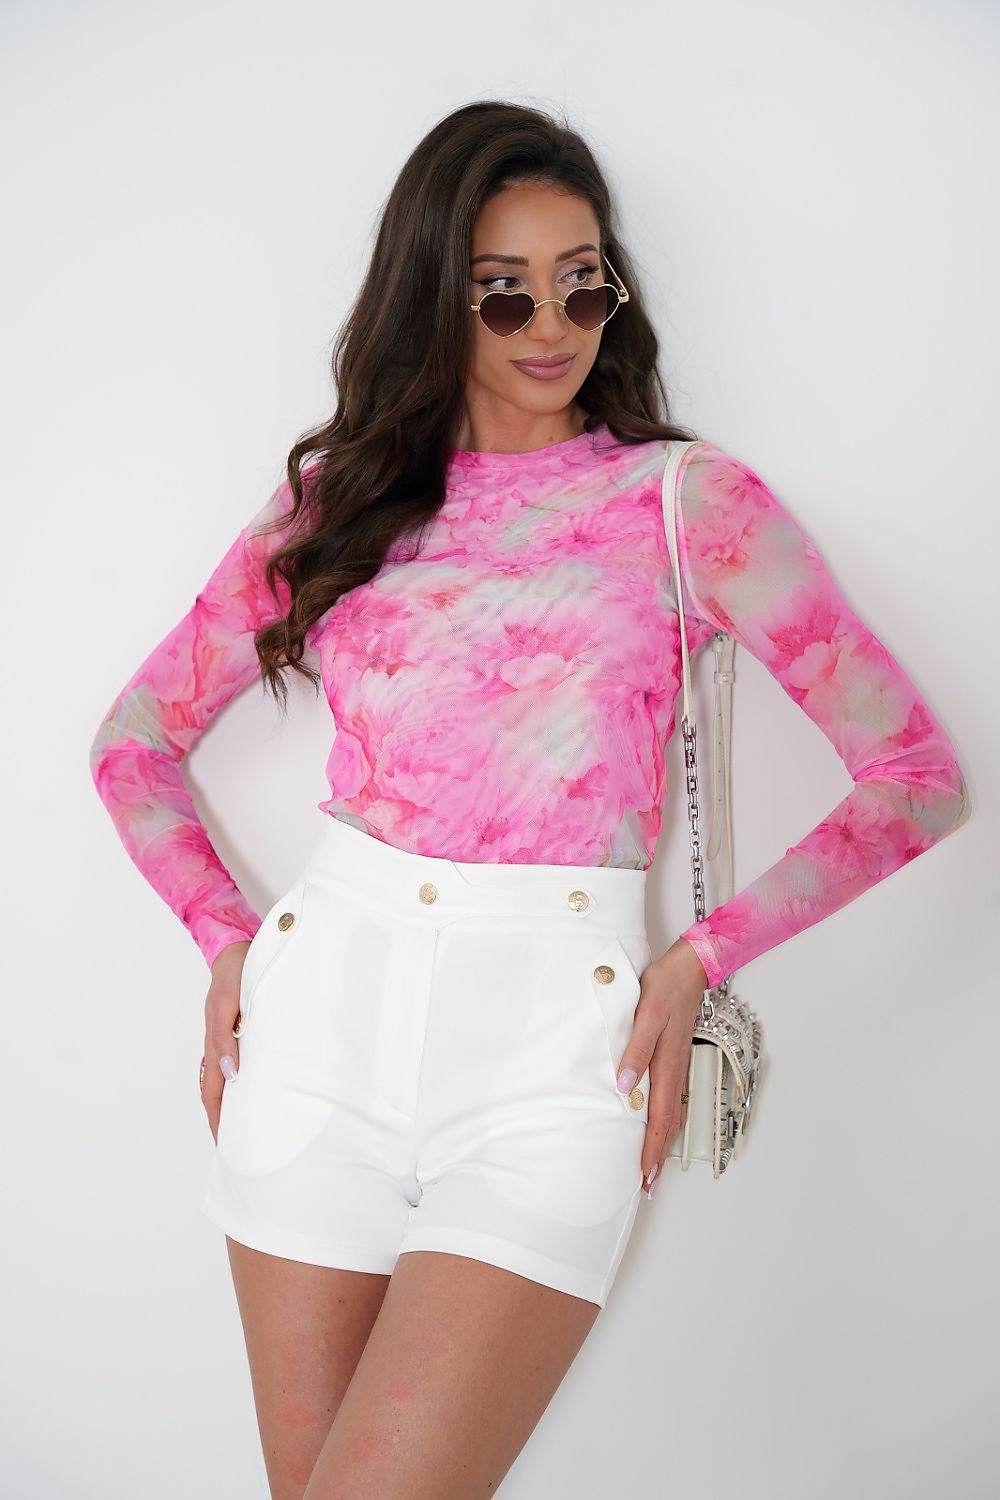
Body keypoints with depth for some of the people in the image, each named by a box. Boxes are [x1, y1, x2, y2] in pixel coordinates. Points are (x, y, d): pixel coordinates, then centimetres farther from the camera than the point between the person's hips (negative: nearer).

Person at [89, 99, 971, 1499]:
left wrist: (699, 959, -4)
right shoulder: (335, 496, 11)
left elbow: (916, 775, 1)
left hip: (551, 1034, -3)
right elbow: (134, 742, 17)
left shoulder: (692, 499, 3)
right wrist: (228, 942, 5)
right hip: (325, 1003, 3)